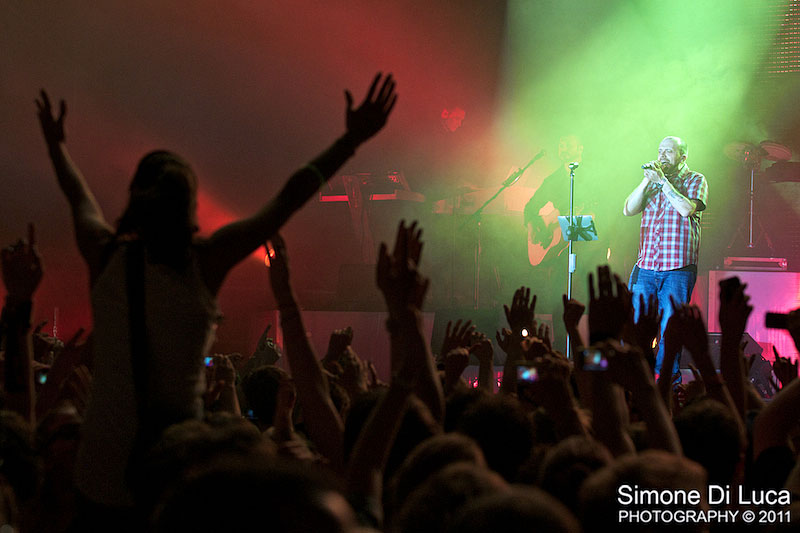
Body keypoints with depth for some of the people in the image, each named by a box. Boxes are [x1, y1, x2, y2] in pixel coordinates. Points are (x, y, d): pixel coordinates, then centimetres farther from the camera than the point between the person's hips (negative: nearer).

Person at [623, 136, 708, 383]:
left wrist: (662, 181, -11)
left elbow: (687, 209, -15)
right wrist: (647, 180, -3)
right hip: (645, 267, 4)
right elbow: (628, 210, 6)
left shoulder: (695, 180, 4)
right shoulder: (654, 180, 17)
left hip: (678, 269, -4)